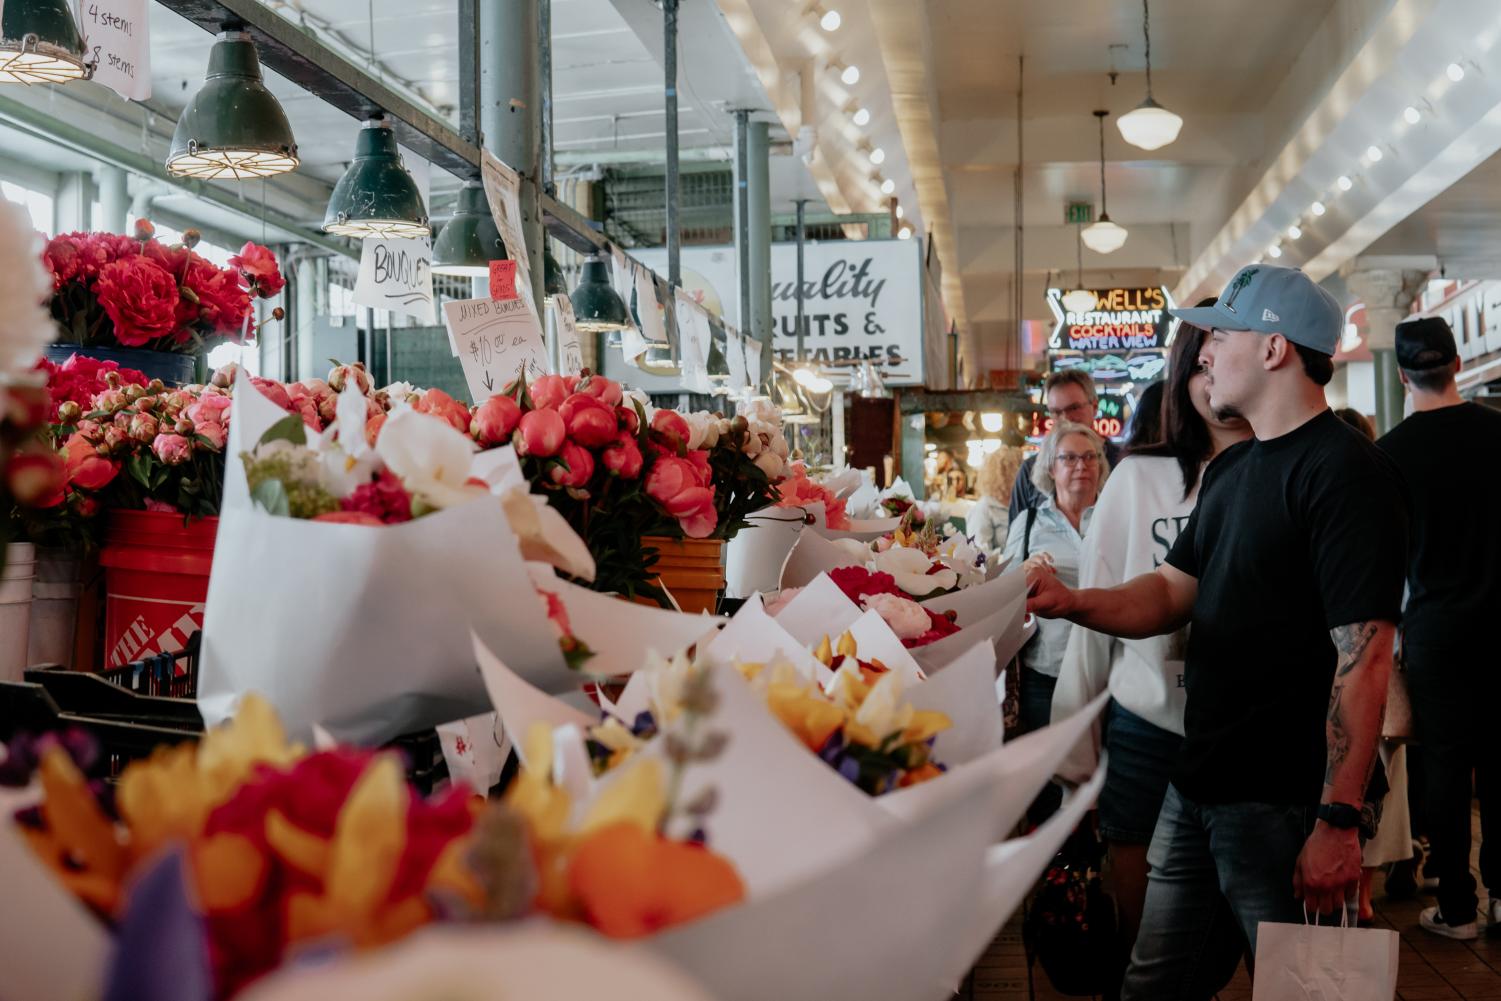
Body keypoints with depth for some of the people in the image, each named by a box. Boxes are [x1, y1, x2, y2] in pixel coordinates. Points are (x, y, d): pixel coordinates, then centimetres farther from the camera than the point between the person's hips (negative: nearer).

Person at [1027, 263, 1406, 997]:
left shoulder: (1346, 472, -15)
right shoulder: (1230, 469, 13)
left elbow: (1362, 656, -20)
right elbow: (1172, 593, 15)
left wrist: (1338, 822, -23)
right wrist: (1073, 603, -4)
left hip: (1283, 806, -8)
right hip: (1196, 789, 8)